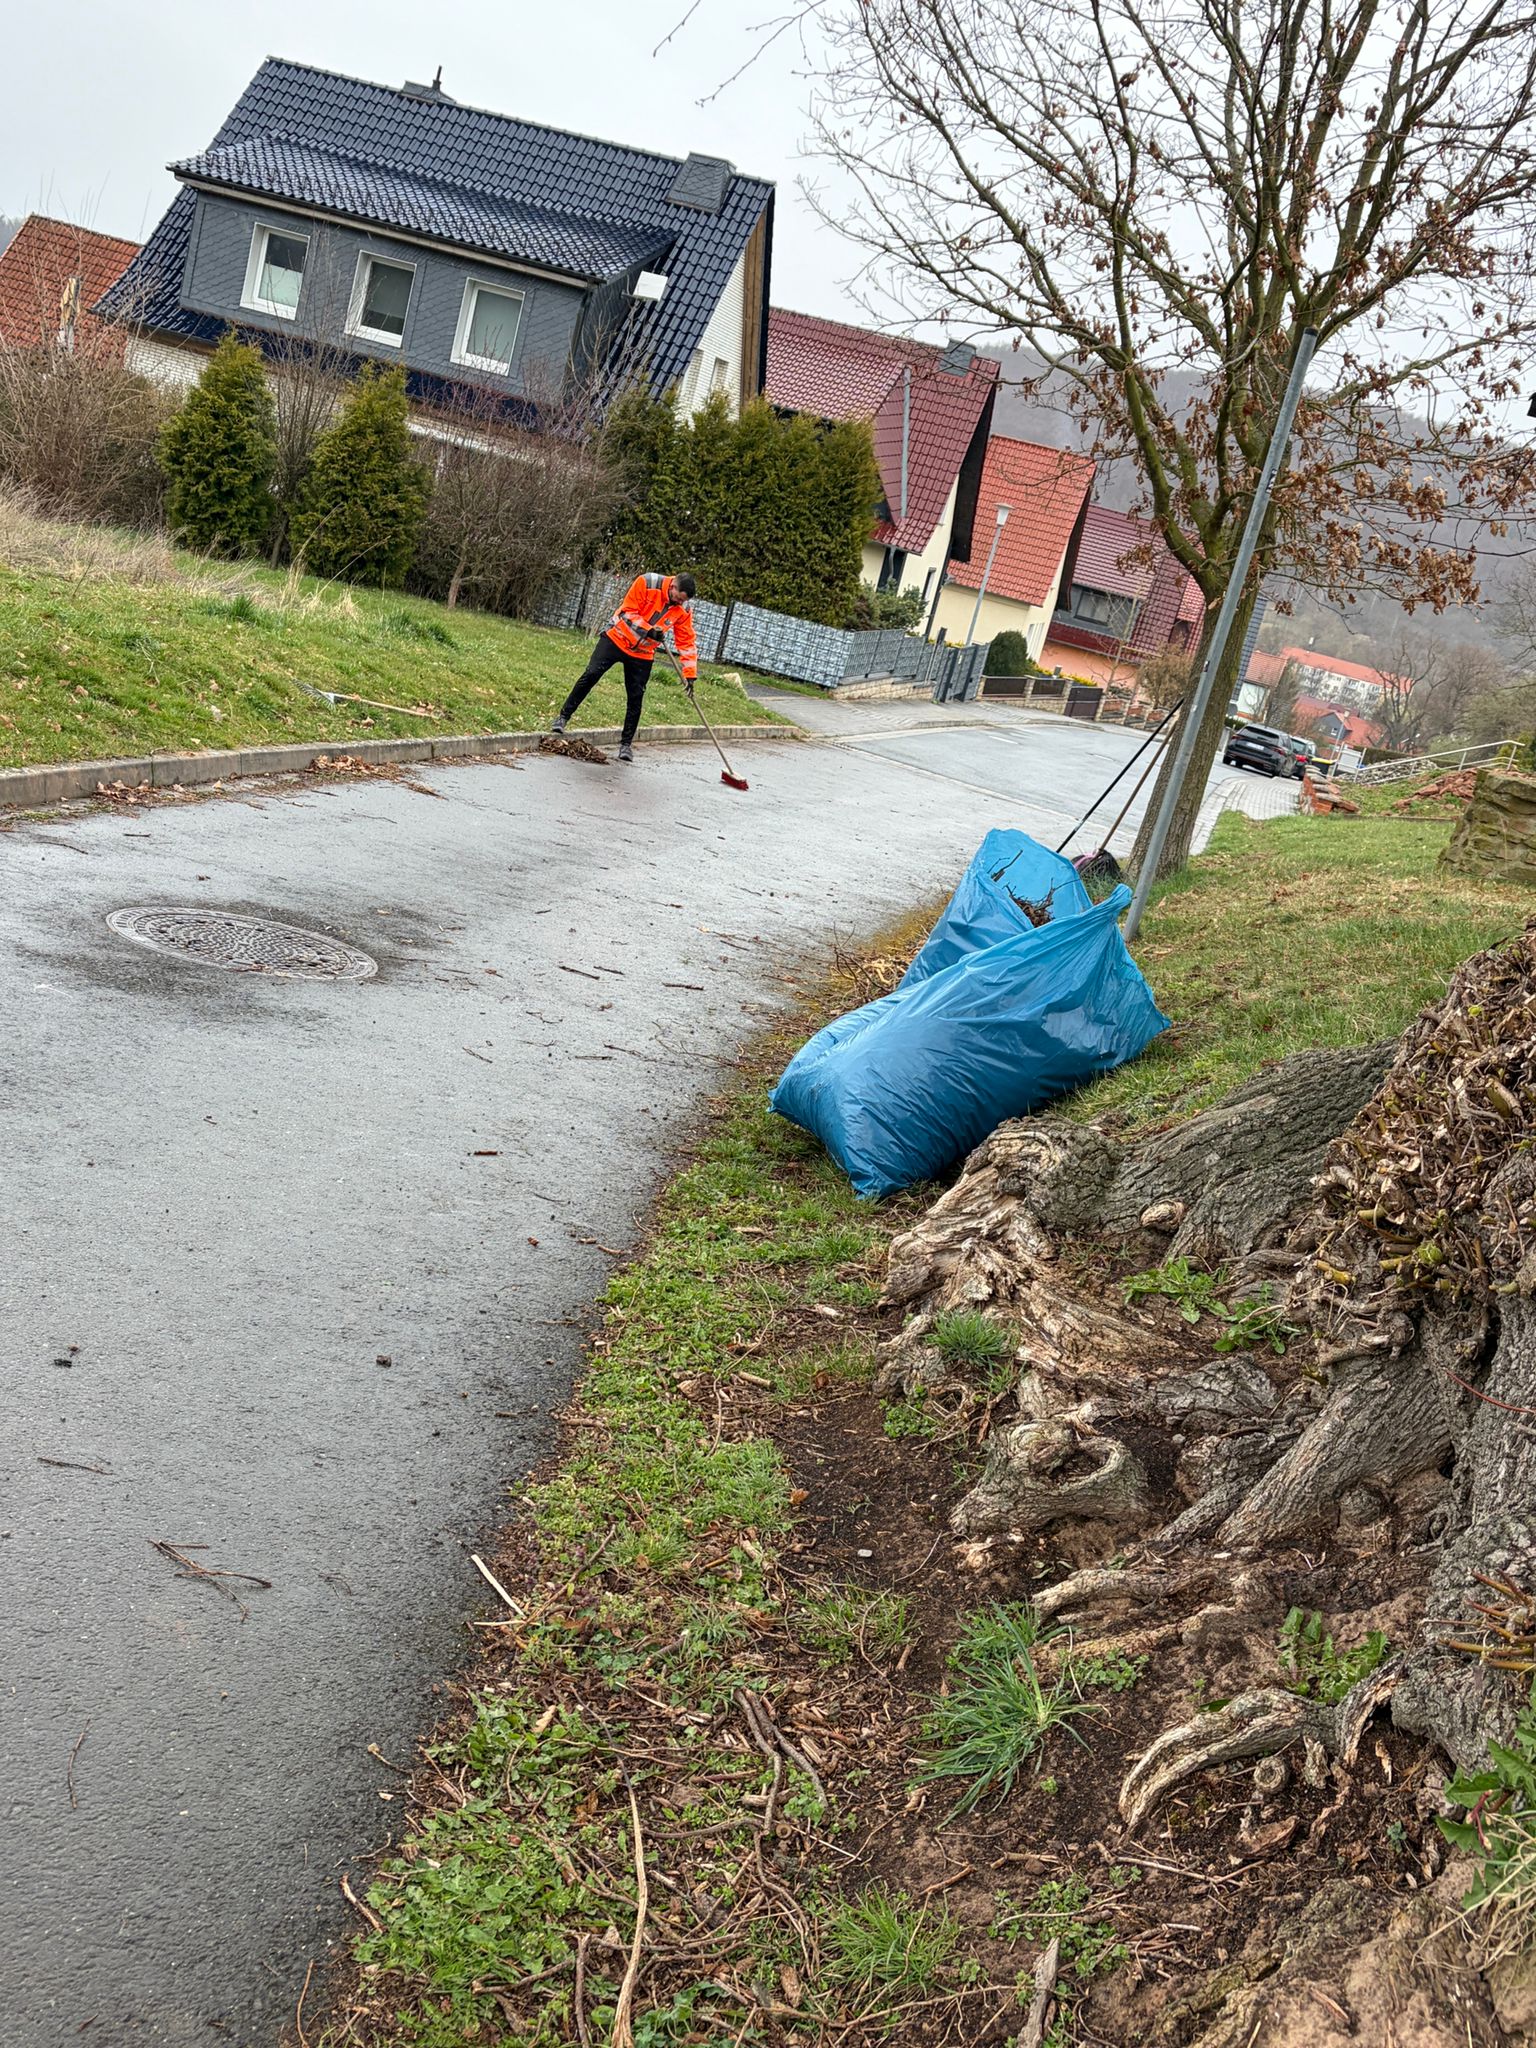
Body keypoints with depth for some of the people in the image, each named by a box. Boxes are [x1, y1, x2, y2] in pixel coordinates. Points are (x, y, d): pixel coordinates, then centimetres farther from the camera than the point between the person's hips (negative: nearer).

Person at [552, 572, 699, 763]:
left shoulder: (683, 610, -9)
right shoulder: (647, 583, -19)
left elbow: (687, 642, -2)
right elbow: (628, 612, -17)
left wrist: (690, 674, -7)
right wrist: (649, 630, -28)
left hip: (642, 654, 3)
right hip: (618, 639, -2)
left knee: (636, 698, -1)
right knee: (591, 674, -10)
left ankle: (626, 743, 13)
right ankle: (563, 716, 4)